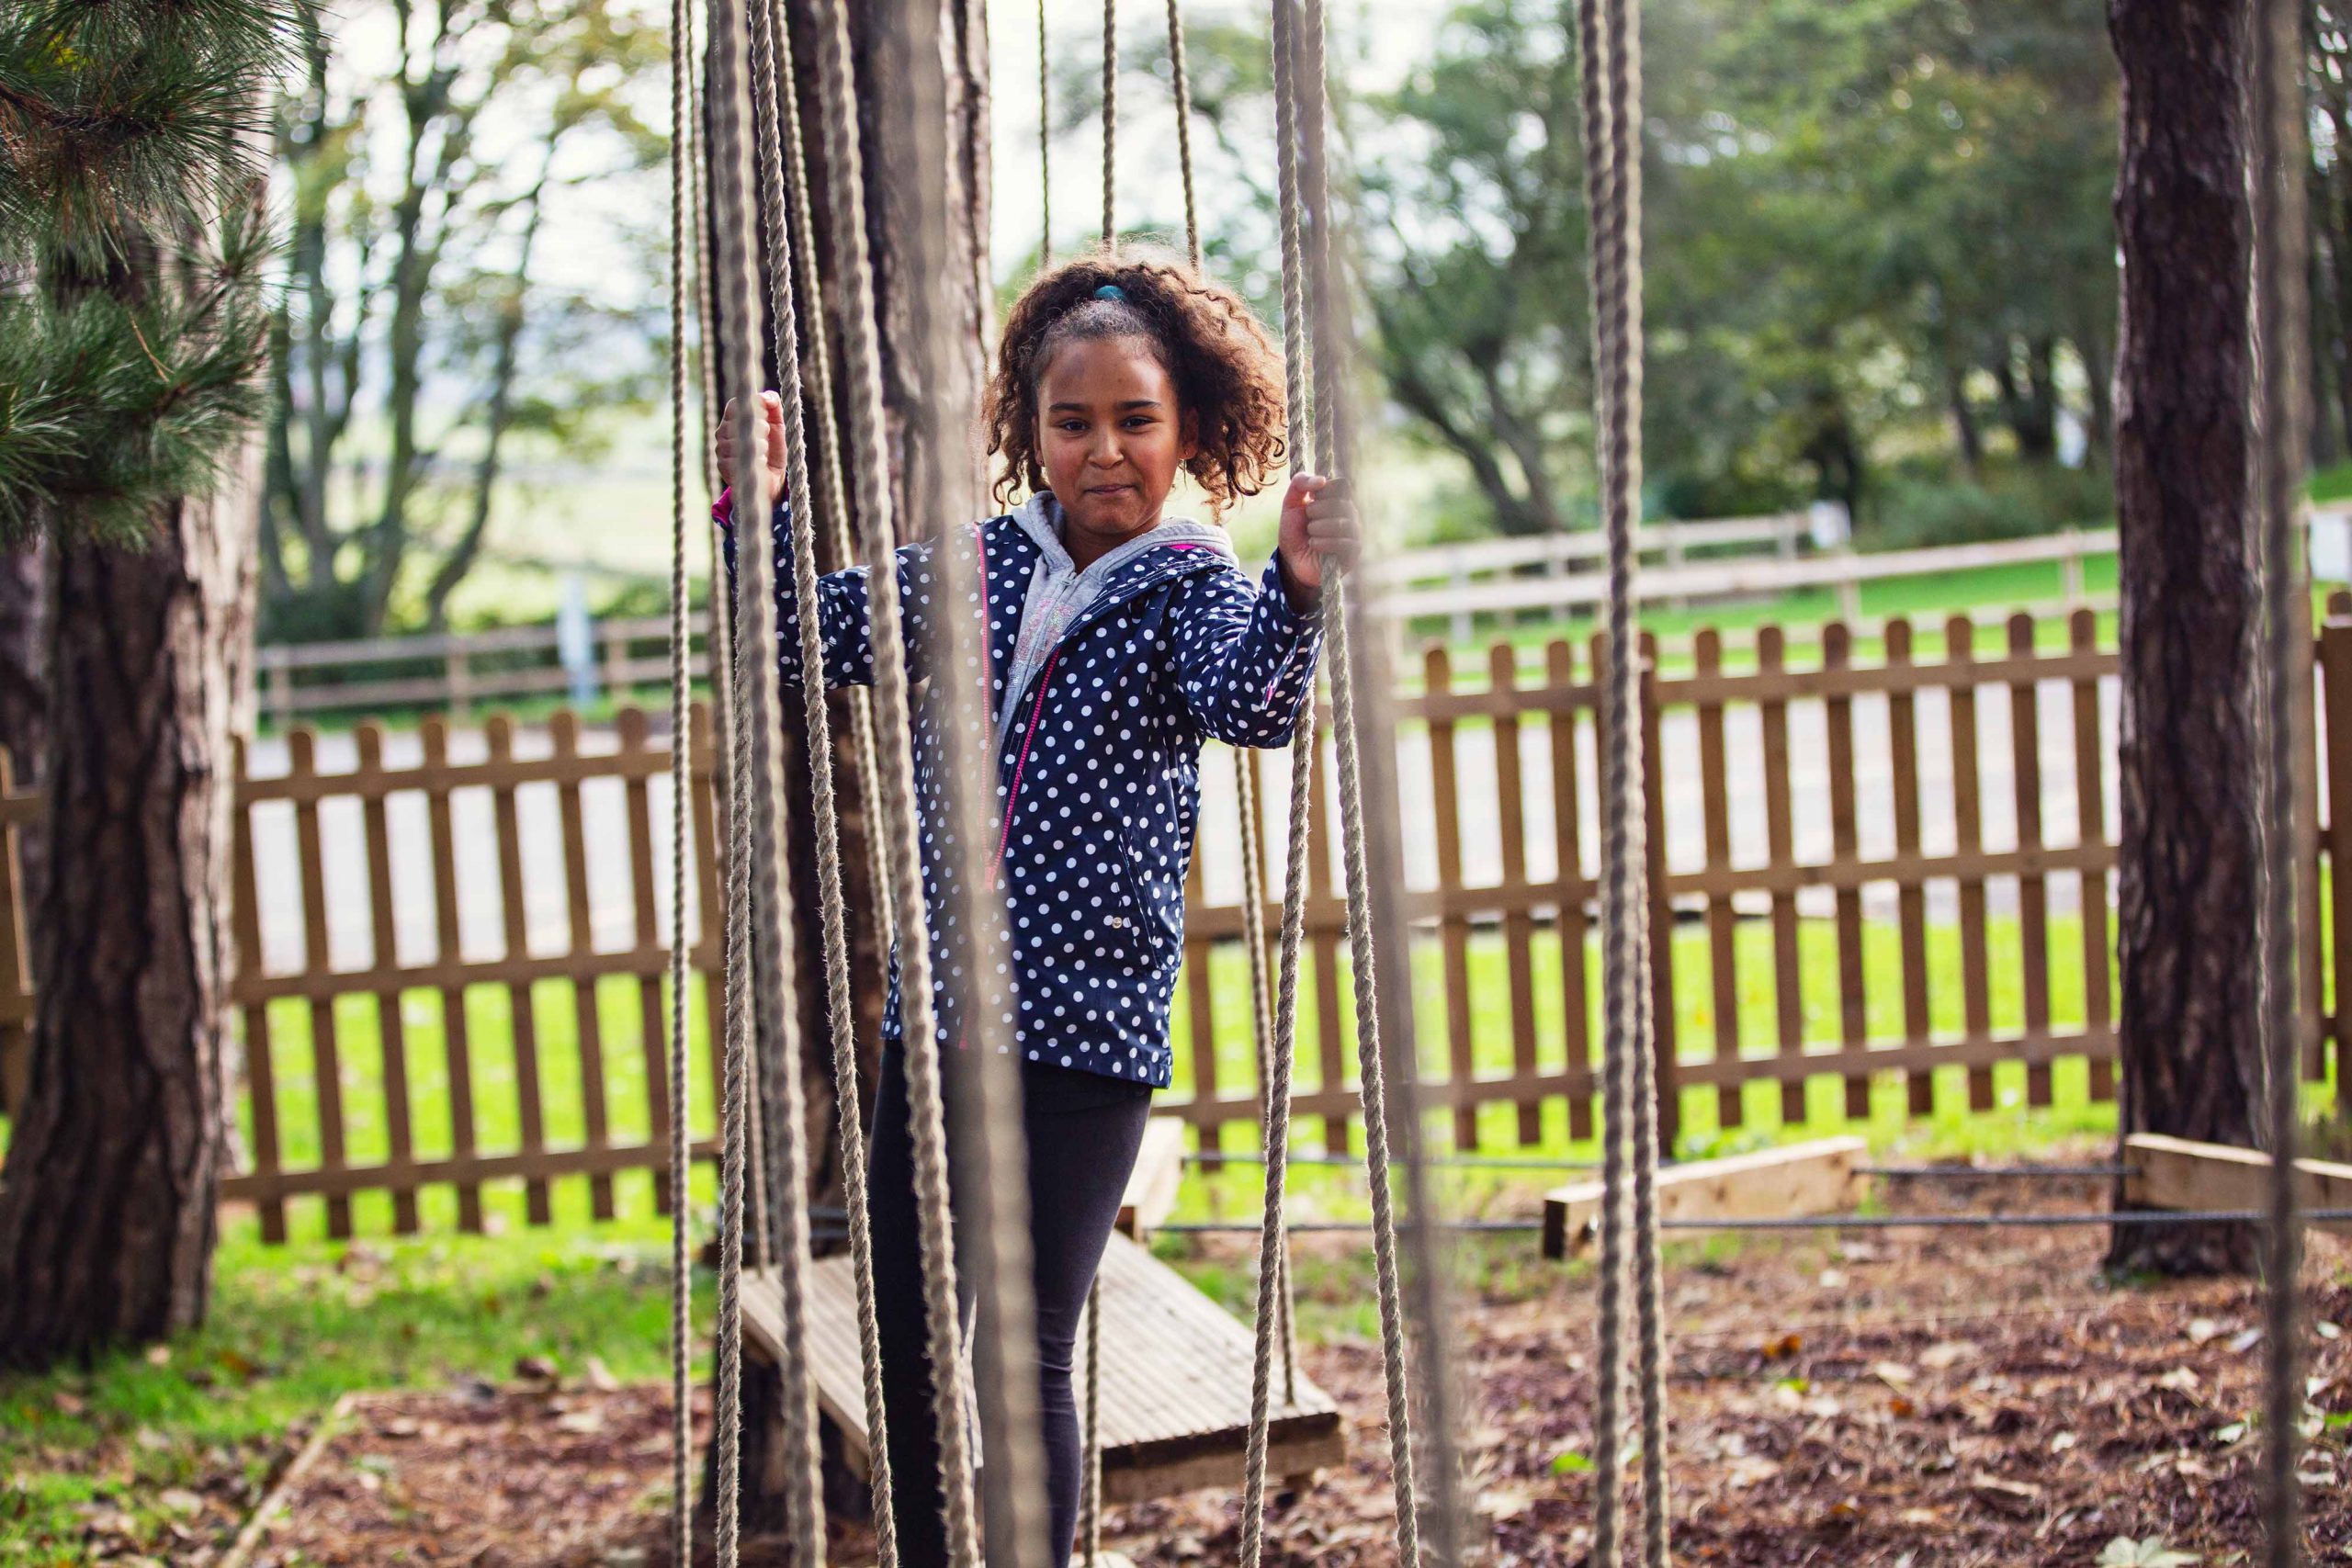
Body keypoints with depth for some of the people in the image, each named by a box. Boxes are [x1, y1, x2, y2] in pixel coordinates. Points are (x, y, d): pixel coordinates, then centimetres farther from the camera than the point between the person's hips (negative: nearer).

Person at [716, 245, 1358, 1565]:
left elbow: (1251, 706, -25)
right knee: (909, 1347, 12)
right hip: (936, 1012, 5)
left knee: (1026, 1352, -3)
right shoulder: (969, 565, 8)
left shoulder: (1191, 586, -5)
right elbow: (803, 642, 10)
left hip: (1087, 1026, -5)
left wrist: (1298, 593, -44)